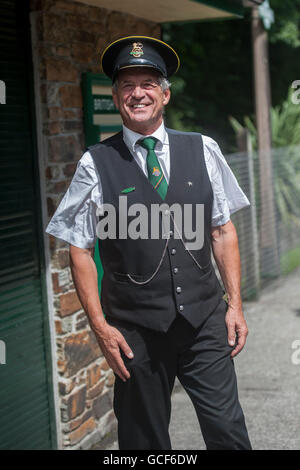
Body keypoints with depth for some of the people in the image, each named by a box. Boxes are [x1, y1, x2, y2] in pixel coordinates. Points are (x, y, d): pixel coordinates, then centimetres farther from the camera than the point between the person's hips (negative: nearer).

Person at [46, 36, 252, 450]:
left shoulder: (203, 151, 4)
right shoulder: (96, 164, -4)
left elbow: (223, 230, 7)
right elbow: (80, 251, -2)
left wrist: (235, 305, 3)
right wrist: (100, 326, -6)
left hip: (205, 321, 2)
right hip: (136, 330, -1)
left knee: (228, 431, 1)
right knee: (144, 437, 11)